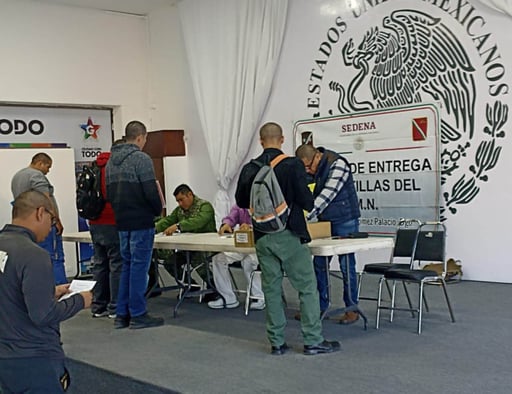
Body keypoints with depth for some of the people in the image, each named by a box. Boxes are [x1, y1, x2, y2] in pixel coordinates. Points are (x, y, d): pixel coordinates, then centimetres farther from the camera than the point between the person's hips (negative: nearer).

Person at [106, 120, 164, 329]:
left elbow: (108, 192, 17)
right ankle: (138, 315, 3)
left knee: (128, 265, 14)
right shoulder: (141, 159, -13)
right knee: (139, 266, -2)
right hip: (141, 221, -8)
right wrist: (158, 209, -1)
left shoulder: (111, 161, 12)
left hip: (122, 221, 8)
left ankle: (121, 314, 16)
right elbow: (151, 191, -17)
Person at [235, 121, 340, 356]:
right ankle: (313, 341, 7)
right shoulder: (293, 165, -12)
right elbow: (306, 201, -13)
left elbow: (241, 202, 11)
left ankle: (277, 342, 16)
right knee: (307, 288, 5)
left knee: (271, 289, 11)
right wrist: (309, 206, 9)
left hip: (262, 238, 4)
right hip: (289, 235, -4)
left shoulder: (249, 169, 1)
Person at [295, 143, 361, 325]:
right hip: (324, 221, 7)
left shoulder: (337, 164, -19)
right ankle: (321, 306, 18)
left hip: (344, 221, -7)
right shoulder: (312, 170, 5)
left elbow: (327, 194, -27)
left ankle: (352, 309, 10)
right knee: (319, 264, 8)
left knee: (346, 265, -1)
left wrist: (306, 216, -31)